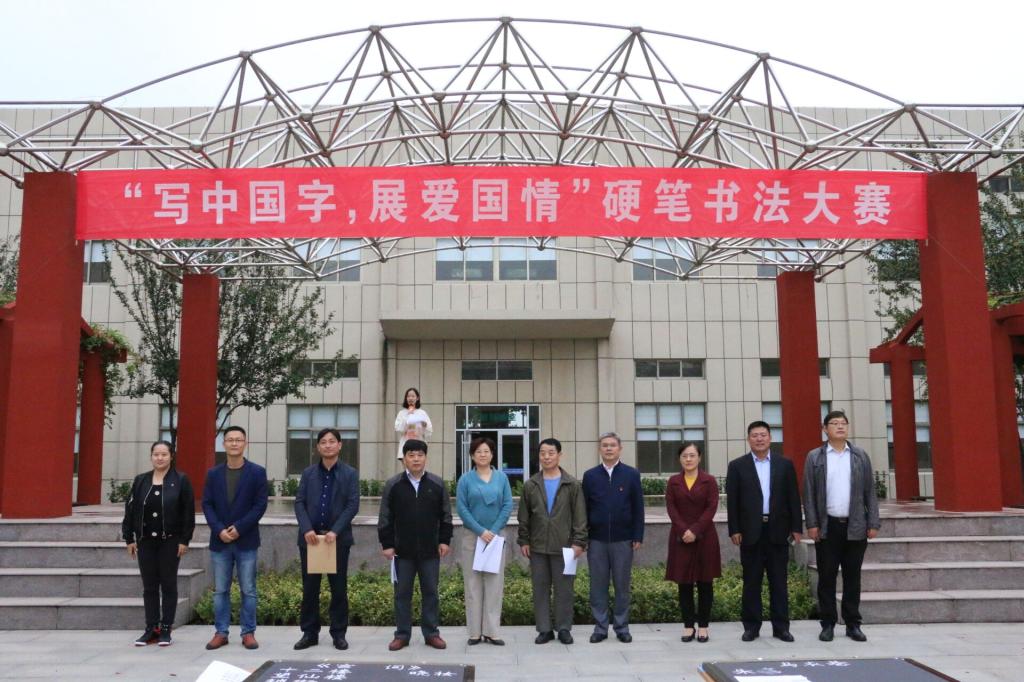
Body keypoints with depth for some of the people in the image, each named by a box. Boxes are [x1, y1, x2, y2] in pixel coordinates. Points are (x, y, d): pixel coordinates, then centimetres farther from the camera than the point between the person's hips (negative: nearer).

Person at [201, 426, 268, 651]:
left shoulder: (257, 472, -1)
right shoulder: (213, 474, 7)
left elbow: (260, 505, -5)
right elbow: (207, 505, 4)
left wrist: (239, 528, -13)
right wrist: (219, 530, -11)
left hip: (246, 541, -2)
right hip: (219, 540, 2)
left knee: (248, 590, 2)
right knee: (220, 590, 7)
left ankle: (248, 633, 10)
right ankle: (221, 632, 15)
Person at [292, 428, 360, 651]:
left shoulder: (350, 474, 3)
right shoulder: (308, 473, 9)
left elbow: (353, 505, -5)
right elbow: (299, 503, 3)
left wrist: (335, 531, -16)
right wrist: (307, 529, -13)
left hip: (338, 538, -2)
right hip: (310, 537, 2)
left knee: (339, 588, 4)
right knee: (309, 587, 6)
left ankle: (339, 633, 13)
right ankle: (309, 633, 15)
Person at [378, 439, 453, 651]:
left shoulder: (437, 484, 2)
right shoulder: (393, 485, -1)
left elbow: (445, 516, 6)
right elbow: (385, 518, 0)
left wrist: (445, 540, 1)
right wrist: (386, 544, -4)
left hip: (430, 550, 1)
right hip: (402, 550, 0)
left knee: (430, 592, 6)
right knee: (402, 593, 6)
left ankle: (431, 633, 16)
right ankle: (402, 634, 15)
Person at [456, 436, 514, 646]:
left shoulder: (501, 478, 5)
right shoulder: (465, 479, 0)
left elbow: (507, 506, 1)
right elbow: (461, 508, -5)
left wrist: (493, 531, -8)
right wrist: (481, 531, -12)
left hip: (496, 537, 1)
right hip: (472, 537, -1)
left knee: (495, 583, 1)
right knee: (473, 584, 2)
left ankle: (491, 631, 7)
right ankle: (475, 632, 8)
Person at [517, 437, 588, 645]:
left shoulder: (572, 485, 0)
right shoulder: (530, 485, 7)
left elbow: (580, 517, -2)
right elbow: (524, 517, 10)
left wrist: (578, 542, -7)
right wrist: (523, 541, 5)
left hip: (564, 547, -2)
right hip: (537, 548, 2)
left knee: (564, 589, 4)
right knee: (540, 589, 6)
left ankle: (564, 628, 16)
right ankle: (544, 629, 16)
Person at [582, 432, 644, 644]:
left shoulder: (632, 475, 3)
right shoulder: (590, 475, 6)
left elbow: (638, 508, 3)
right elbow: (584, 508, 7)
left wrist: (638, 537, -3)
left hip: (623, 539, -1)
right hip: (597, 540, 1)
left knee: (622, 585, 6)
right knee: (598, 586, 5)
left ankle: (622, 628, 16)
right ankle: (600, 628, 13)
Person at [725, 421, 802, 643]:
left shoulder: (785, 464, 7)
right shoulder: (737, 466, 3)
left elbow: (793, 498, 7)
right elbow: (732, 501, 0)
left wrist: (796, 527, 2)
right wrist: (734, 530, -5)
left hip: (778, 530, 1)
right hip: (751, 532, -1)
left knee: (779, 581, 5)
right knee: (751, 581, 5)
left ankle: (781, 626, 12)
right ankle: (751, 626, 12)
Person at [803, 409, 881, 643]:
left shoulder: (860, 456, 8)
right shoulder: (814, 457, 3)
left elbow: (870, 492, 6)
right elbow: (808, 493, 0)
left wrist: (873, 523, -1)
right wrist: (812, 524, -7)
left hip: (856, 527, 1)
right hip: (827, 527, -1)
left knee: (852, 577, 7)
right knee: (827, 576, 3)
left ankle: (853, 624, 15)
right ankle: (828, 624, 11)